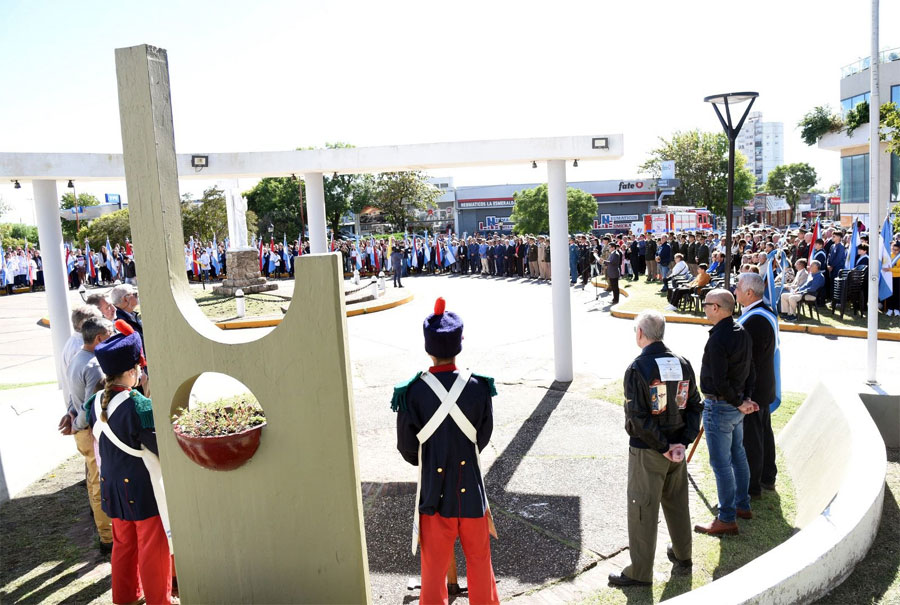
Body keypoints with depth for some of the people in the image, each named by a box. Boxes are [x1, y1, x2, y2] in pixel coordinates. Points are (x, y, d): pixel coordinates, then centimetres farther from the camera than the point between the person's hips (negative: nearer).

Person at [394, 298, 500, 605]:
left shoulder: (412, 392, -18)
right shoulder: (479, 387, -14)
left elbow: (407, 448, -6)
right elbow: (483, 438, 1)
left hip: (434, 493, -1)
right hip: (471, 490, 1)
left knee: (434, 567, 16)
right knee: (479, 562, 21)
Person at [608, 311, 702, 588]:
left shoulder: (637, 368, -19)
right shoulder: (682, 364, 0)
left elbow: (637, 417, -22)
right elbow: (695, 406, 2)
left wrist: (663, 447, -14)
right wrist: (683, 442, -3)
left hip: (646, 451, -6)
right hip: (677, 447, 6)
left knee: (643, 509, 5)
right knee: (677, 502, 23)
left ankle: (640, 572, 16)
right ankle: (682, 555, 41)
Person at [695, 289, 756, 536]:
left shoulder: (717, 340, -25)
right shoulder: (742, 332, 5)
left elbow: (720, 382, -25)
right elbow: (750, 370, 11)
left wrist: (739, 402, -12)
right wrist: (744, 398, 9)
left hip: (719, 406, -10)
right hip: (736, 405, 10)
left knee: (721, 464, -1)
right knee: (738, 455, 21)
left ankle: (727, 520, 8)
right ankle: (743, 505, 35)